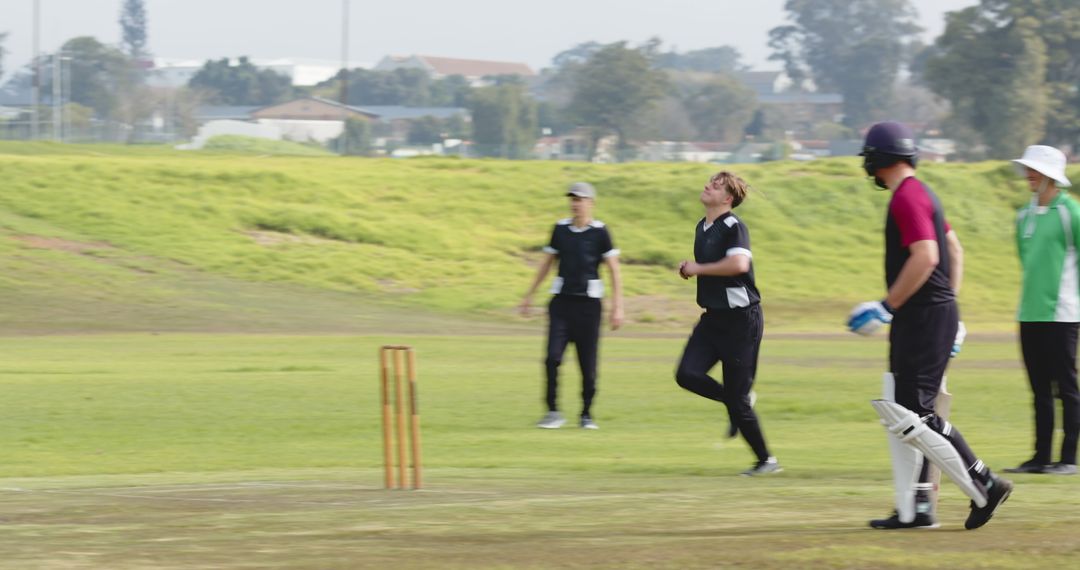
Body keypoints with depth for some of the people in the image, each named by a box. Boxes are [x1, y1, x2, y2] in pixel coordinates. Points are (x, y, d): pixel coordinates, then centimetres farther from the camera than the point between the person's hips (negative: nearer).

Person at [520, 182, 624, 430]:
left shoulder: (599, 232, -4)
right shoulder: (561, 229, 7)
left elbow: (614, 270, -4)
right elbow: (547, 263, 18)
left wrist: (617, 307, -10)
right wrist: (529, 295, 19)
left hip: (588, 303, -3)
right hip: (562, 300, 3)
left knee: (588, 364, 0)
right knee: (553, 357, -10)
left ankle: (586, 414, 14)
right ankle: (553, 411, -1)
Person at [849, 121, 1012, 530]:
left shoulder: (907, 198, -15)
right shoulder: (921, 194, 17)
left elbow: (926, 256, -26)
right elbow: (954, 248, 25)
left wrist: (887, 307, -21)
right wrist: (950, 305, 24)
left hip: (924, 319, -11)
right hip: (936, 314, 11)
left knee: (911, 417, -11)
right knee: (899, 415, 12)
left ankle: (984, 487, -9)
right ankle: (913, 510, 12)